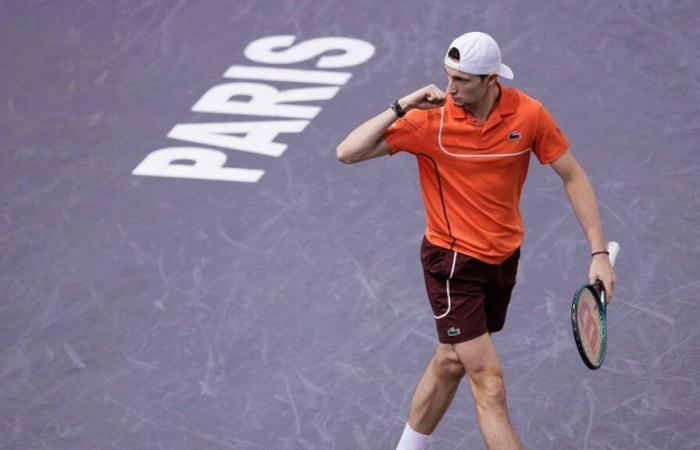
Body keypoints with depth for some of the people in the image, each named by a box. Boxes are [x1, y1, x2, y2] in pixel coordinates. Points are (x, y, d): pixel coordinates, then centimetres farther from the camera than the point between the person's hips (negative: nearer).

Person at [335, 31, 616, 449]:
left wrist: (599, 252, -7)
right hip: (453, 262, -4)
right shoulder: (430, 119, -19)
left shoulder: (529, 114, -12)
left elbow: (573, 176, -2)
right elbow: (348, 152, -20)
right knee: (489, 383, -9)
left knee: (451, 361, 20)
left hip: (504, 257, 4)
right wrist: (402, 107, -30)